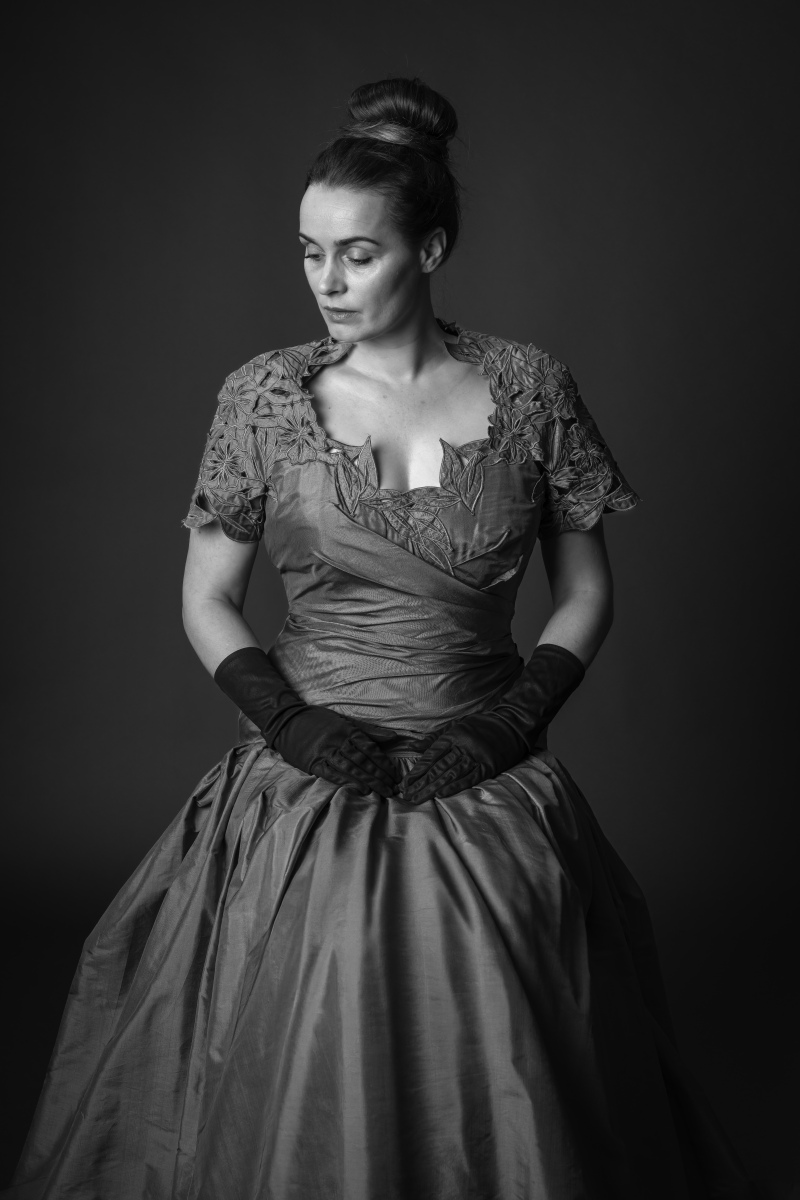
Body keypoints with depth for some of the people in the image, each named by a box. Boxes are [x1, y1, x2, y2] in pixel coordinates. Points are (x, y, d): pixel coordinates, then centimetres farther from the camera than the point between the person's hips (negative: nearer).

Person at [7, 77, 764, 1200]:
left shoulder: (531, 388, -2)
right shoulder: (264, 397, -1)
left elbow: (587, 591, 5)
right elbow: (206, 600, 5)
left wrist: (516, 717, -9)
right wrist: (285, 717, -11)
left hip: (486, 789, 0)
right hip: (308, 779, 0)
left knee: (495, 1102, 7)